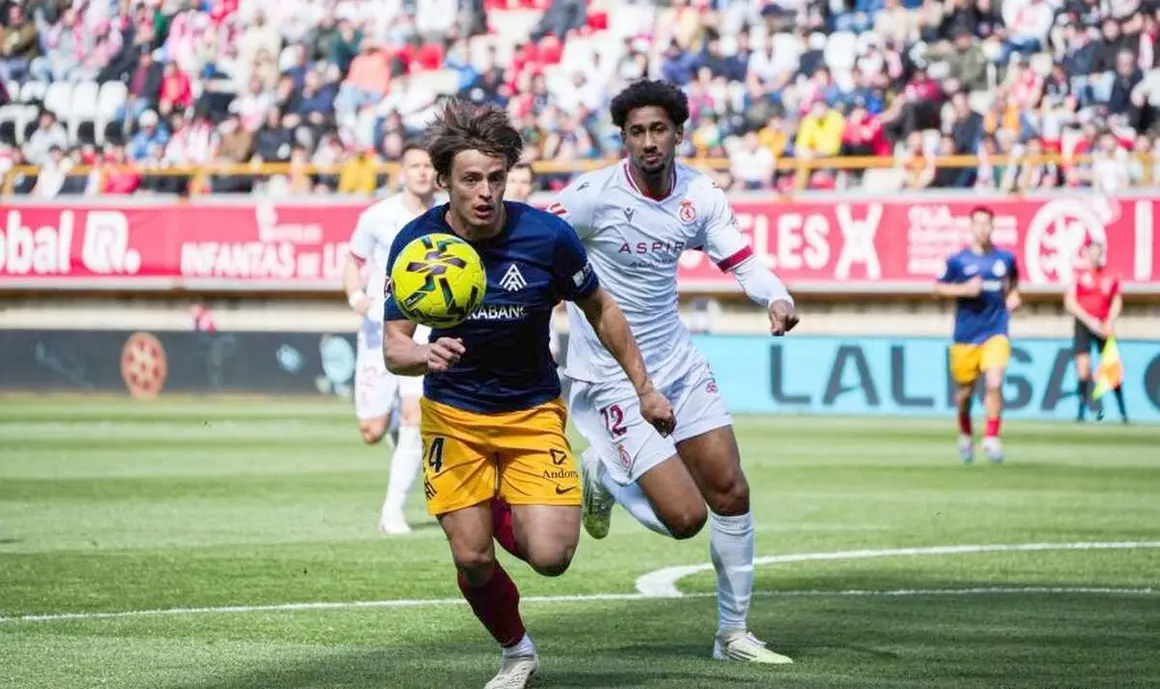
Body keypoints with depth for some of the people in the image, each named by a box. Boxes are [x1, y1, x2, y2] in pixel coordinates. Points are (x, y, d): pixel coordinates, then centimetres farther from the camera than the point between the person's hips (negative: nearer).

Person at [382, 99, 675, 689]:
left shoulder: (547, 236, -17)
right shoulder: (415, 243, -14)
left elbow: (599, 309, 0)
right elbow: (393, 348, -13)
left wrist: (644, 387, 4)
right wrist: (426, 355, -36)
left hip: (533, 411, -1)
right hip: (453, 414, 1)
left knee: (550, 556, -16)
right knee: (472, 560, -8)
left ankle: (503, 516, 21)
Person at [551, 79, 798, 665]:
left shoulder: (700, 195, -1)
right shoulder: (595, 195, -18)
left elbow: (741, 261, 2)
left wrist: (777, 298, -18)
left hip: (677, 363, 6)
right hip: (610, 378, -6)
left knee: (731, 494, 6)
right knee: (685, 517, -12)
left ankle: (733, 633, 21)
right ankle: (601, 474, 19)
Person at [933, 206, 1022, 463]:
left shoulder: (1005, 258, 3)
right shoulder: (958, 260, -3)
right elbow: (939, 288, 2)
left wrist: (1013, 295, 2)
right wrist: (964, 289, -14)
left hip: (995, 334, 0)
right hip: (965, 335, 0)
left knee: (994, 384, -20)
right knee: (964, 391, 10)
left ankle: (991, 438, -9)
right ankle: (965, 435, 36)